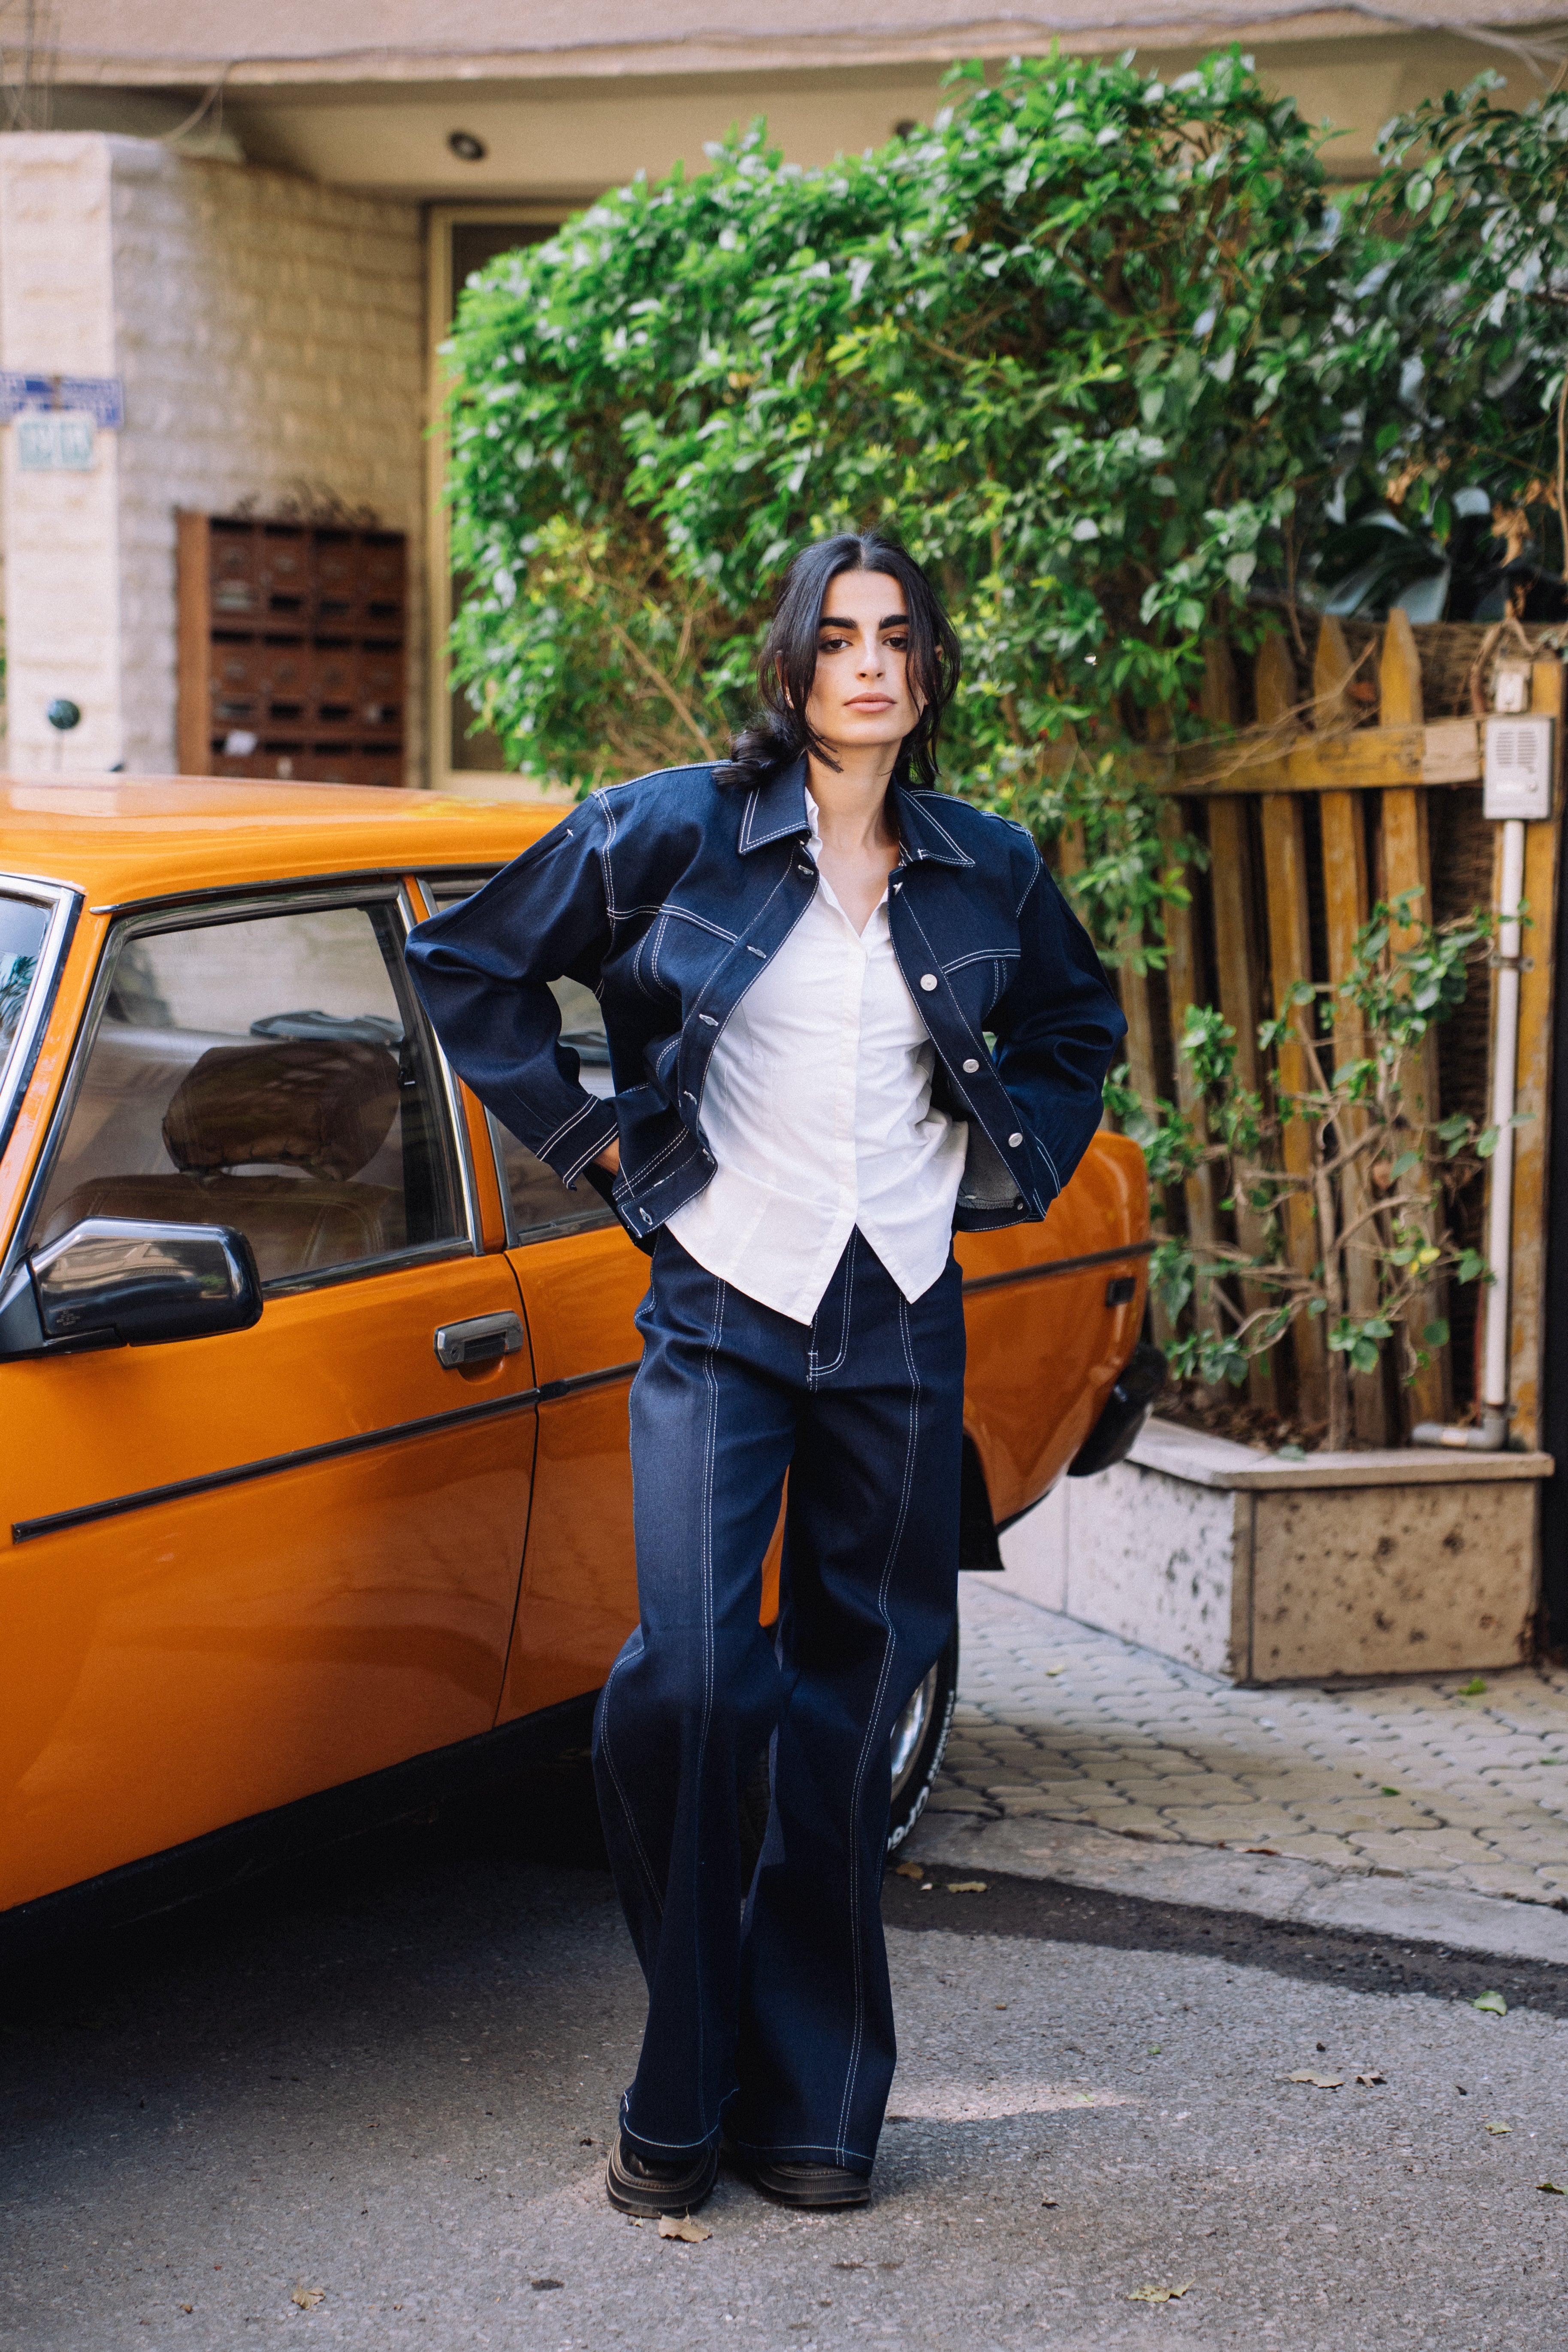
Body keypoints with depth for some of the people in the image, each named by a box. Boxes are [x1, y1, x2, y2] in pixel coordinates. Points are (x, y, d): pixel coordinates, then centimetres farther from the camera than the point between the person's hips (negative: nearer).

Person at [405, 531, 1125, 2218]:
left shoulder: (986, 871, 8)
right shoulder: (674, 831, -2)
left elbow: (1075, 1026, 26)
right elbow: (470, 964, 6)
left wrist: (1009, 1163, 12)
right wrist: (583, 1134, 2)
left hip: (901, 1321, 3)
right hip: (719, 1309, -3)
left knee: (853, 1699, 5)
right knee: (688, 1674, -15)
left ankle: (810, 2098, 16)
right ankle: (680, 2092, 3)